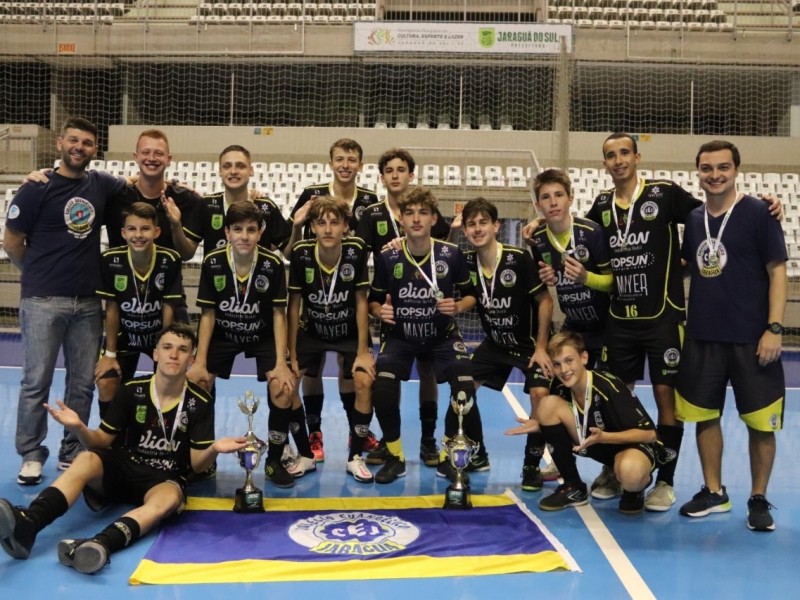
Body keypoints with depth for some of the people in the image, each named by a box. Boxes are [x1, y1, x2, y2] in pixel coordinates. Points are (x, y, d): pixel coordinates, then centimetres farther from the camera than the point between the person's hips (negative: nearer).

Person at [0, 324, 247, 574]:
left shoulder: (200, 403, -5)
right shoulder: (131, 390, -2)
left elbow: (197, 464, -4)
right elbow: (101, 442, 3)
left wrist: (214, 449, -27)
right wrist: (79, 427, -18)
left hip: (166, 479, -2)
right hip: (123, 468, 2)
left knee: (169, 498, -37)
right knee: (86, 460, -29)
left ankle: (101, 544, -63)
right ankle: (26, 524, -53)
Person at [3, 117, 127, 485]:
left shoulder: (102, 186, 6)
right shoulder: (37, 188, -5)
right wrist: (40, 274, 9)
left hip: (88, 302, 4)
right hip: (43, 301, -4)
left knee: (83, 382, 8)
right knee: (36, 382, 1)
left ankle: (73, 452, 21)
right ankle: (31, 455, 15)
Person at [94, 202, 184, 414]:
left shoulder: (170, 260, -26)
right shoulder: (110, 260, -23)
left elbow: (168, 308, -15)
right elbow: (112, 309, -13)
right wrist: (110, 353, -8)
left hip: (159, 334, 0)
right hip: (124, 335, 1)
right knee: (106, 385, -9)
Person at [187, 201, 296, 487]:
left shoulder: (273, 263, -23)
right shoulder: (212, 262, -20)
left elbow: (278, 314, -16)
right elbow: (208, 314, -12)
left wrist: (281, 363, -21)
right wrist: (200, 362, -15)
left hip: (263, 336, -1)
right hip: (223, 335, 2)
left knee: (283, 390, -20)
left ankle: (274, 461, 0)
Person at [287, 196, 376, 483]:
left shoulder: (356, 250, -22)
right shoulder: (300, 253, -21)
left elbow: (361, 302, -15)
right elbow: (294, 305, -12)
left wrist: (363, 351, -16)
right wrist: (292, 354, -11)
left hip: (351, 332, -1)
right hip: (312, 331, 1)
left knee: (364, 381, -23)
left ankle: (355, 457, -2)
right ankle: (306, 455, 4)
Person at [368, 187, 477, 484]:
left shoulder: (452, 254, -13)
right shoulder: (387, 257, -12)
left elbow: (470, 295, 0)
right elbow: (373, 300, 0)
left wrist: (458, 307, -21)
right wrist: (380, 311, -22)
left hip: (443, 336, 0)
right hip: (399, 336, 0)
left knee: (465, 388, -20)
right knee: (381, 387, -24)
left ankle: (447, 456, 7)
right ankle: (395, 457, 0)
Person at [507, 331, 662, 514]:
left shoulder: (608, 387, -27)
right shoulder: (562, 388, -11)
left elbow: (649, 434, -24)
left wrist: (603, 436, -35)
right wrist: (540, 426, -14)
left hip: (635, 445, -6)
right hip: (597, 443, 6)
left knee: (629, 472, -43)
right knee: (548, 403, -16)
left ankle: (635, 489, 0)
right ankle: (573, 488, -4)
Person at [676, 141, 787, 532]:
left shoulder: (758, 213, -5)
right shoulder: (693, 219, 8)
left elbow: (777, 271, -7)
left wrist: (774, 328, -13)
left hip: (750, 337, -4)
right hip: (702, 337, 4)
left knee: (760, 423, 3)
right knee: (704, 415, 10)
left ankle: (758, 500, 20)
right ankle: (713, 492, 26)